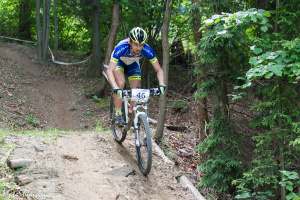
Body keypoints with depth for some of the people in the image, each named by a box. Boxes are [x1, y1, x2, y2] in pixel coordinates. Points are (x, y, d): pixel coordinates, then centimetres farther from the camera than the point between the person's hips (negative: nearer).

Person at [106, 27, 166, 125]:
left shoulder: (147, 50, -35)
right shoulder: (121, 48, -43)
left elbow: (158, 70, -27)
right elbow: (109, 70, -47)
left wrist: (161, 84, -45)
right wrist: (115, 88, -62)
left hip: (133, 64, 3)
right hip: (118, 63, -3)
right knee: (121, 83, -27)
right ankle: (118, 115, -16)